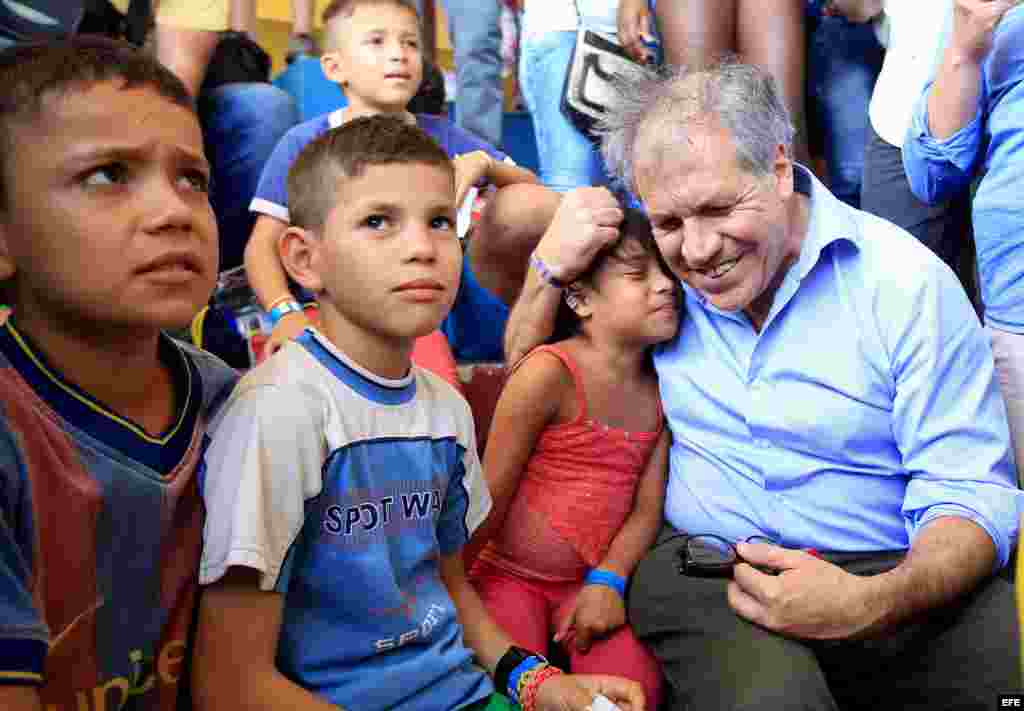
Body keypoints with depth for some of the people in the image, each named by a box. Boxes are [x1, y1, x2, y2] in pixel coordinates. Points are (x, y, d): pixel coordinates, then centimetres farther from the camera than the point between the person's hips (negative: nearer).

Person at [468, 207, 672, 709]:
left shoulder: (660, 390, -1)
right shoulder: (549, 372, -20)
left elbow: (647, 509, -1)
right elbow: (492, 495, -15)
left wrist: (606, 581, -14)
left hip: (590, 580, 5)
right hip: (510, 575, -4)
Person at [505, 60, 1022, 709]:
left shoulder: (905, 281, -5)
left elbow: (971, 496, -7)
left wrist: (873, 604, -26)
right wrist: (551, 267, -5)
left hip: (899, 579, 0)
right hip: (701, 567, 1)